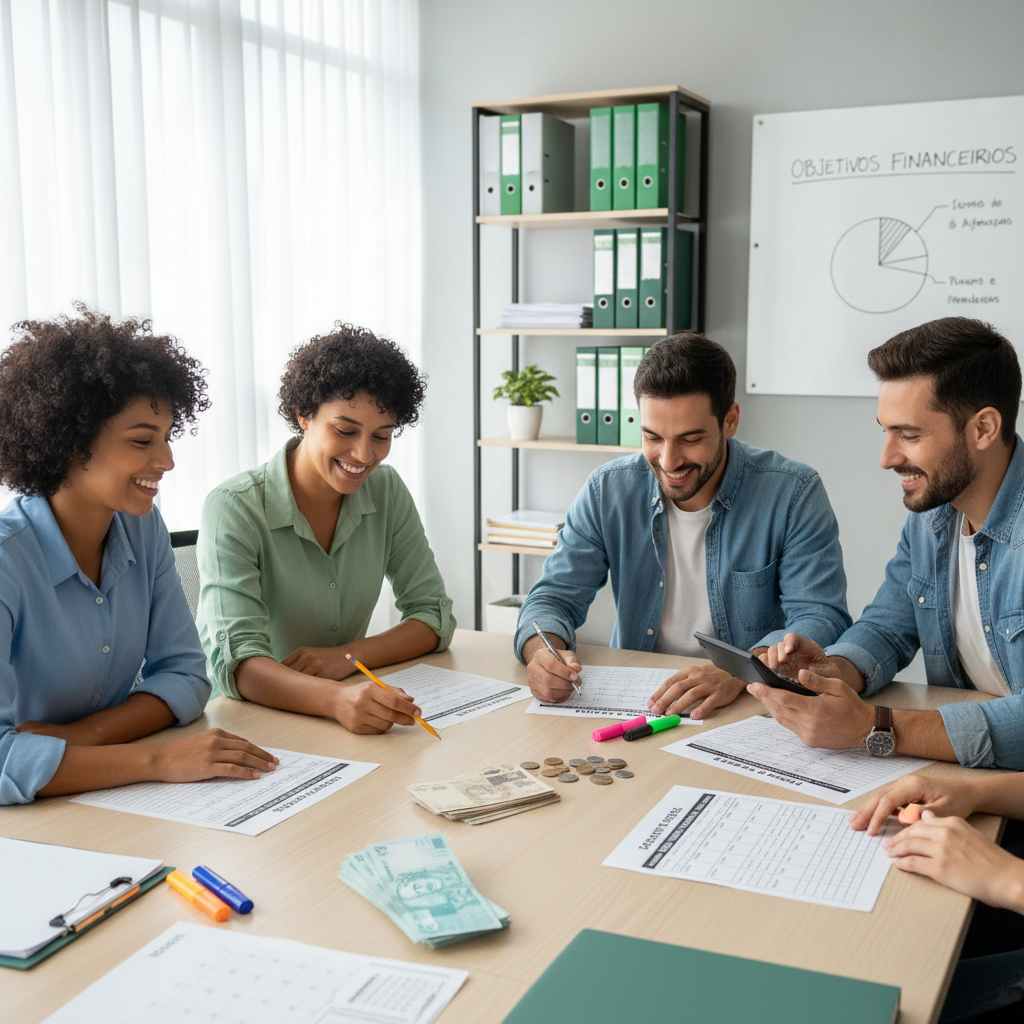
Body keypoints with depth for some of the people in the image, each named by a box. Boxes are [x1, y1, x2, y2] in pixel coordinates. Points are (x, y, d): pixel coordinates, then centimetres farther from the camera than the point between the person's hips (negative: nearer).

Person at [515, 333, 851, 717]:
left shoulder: (794, 494, -8)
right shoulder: (608, 490, 0)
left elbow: (820, 618, -15)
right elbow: (555, 596, 2)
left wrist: (737, 673, -34)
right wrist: (543, 651, -23)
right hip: (634, 703, 2)